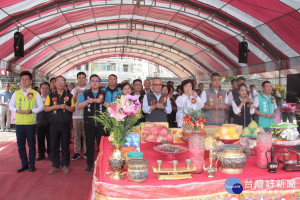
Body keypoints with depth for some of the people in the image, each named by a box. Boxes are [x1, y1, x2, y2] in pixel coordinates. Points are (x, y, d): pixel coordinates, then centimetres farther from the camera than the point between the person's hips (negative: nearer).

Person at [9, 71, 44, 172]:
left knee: (31, 144, 4)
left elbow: (41, 107, -1)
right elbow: (10, 105, 12)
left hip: (31, 123, -3)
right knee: (20, 145, 8)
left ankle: (32, 164, 15)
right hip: (19, 123, 3)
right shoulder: (16, 93, 9)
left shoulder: (35, 93, 0)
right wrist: (16, 110, -8)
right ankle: (24, 164, 20)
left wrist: (31, 110, -15)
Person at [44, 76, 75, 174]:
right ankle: (55, 165, 15)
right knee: (54, 145, 5)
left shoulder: (69, 96, 7)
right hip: (54, 124, 1)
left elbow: (73, 109, 5)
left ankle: (65, 165, 15)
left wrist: (66, 107, -13)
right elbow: (46, 108, 4)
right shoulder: (50, 95, 8)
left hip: (66, 124, -1)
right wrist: (55, 106, -12)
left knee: (65, 145, 5)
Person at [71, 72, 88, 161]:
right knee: (76, 135, 5)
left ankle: (86, 152, 9)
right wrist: (76, 94, -11)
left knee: (86, 134, 0)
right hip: (76, 115, 2)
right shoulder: (74, 90, 14)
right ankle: (76, 152, 12)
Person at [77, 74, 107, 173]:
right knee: (89, 144, 6)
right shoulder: (85, 94, 11)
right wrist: (87, 101, -12)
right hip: (89, 124, 1)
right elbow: (79, 106, 2)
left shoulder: (105, 94, 7)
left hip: (101, 124, -1)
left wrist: (102, 101, -16)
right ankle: (89, 164, 17)